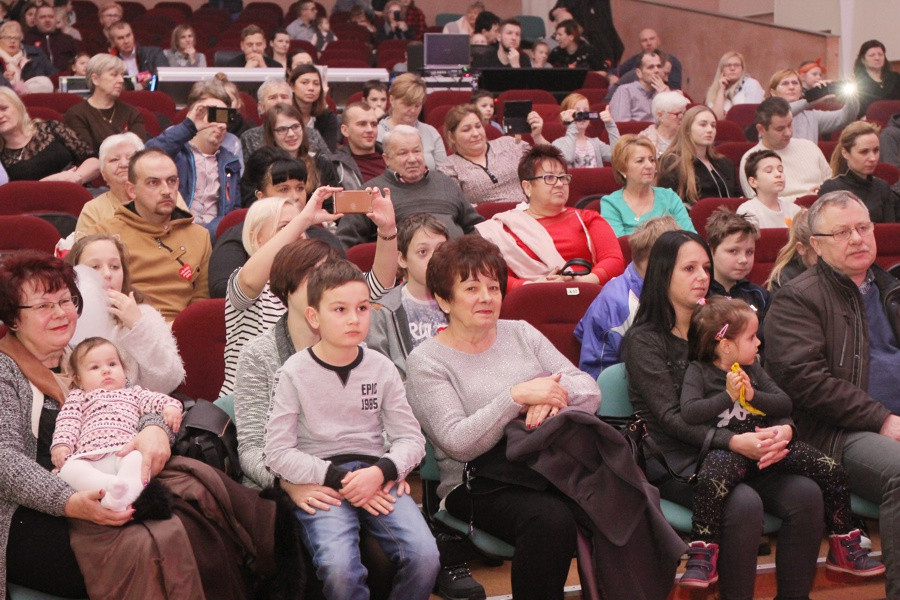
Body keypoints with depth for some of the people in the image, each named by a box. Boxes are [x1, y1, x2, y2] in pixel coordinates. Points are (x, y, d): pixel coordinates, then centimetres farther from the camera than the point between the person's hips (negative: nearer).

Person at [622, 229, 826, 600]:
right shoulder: (643, 339, 0)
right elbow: (670, 416, -12)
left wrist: (781, 431, -13)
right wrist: (732, 441, -26)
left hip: (729, 451, 5)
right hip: (673, 458, -5)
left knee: (806, 494, -20)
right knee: (743, 503, -32)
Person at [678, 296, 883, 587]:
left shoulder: (752, 367, 16)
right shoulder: (698, 371, -1)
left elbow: (785, 403, 11)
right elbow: (689, 413, -14)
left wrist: (753, 395, -6)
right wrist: (728, 396, -13)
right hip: (727, 448, -5)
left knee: (833, 473, -6)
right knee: (711, 480, -40)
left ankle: (844, 547, 10)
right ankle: (702, 556, -28)